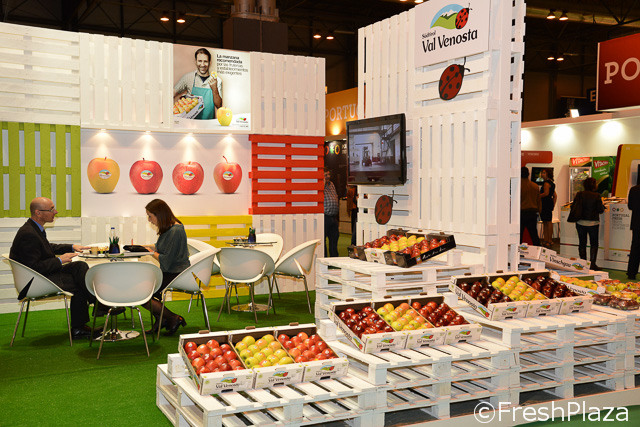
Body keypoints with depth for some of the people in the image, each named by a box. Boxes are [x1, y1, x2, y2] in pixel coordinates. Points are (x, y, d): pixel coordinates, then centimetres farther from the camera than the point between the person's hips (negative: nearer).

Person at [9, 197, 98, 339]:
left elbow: (48, 247, 25)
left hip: (44, 273, 10)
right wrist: (60, 260, -18)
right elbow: (34, 267, -27)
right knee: (78, 284, -12)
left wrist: (72, 247, 14)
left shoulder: (35, 228, 7)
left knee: (80, 266, -2)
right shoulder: (28, 234, -25)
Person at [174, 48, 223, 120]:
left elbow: (218, 105, 0)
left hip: (209, 122, 1)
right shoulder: (188, 77, 5)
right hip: (191, 121, -1)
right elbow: (172, 94, 10)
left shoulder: (217, 80, 4)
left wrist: (214, 89, -13)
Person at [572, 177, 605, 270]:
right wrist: (603, 206, 13)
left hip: (580, 222, 3)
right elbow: (600, 210, -8)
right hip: (592, 223, -3)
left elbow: (573, 207, 3)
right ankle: (592, 263, 4)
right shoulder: (596, 196, -11)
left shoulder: (579, 195, -2)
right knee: (594, 244, 9)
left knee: (582, 243, 11)